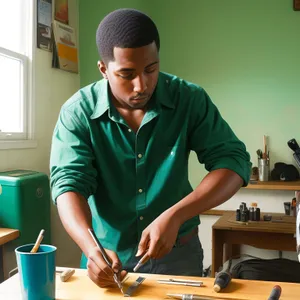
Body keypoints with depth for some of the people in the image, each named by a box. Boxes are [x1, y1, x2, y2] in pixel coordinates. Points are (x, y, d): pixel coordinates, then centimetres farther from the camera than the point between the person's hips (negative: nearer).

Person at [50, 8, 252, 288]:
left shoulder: (189, 99, -11)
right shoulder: (78, 112, -13)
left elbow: (233, 161, -14)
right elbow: (69, 183, -17)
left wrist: (174, 216, -28)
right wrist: (92, 249, -36)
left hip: (178, 254, 1)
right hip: (109, 256, 0)